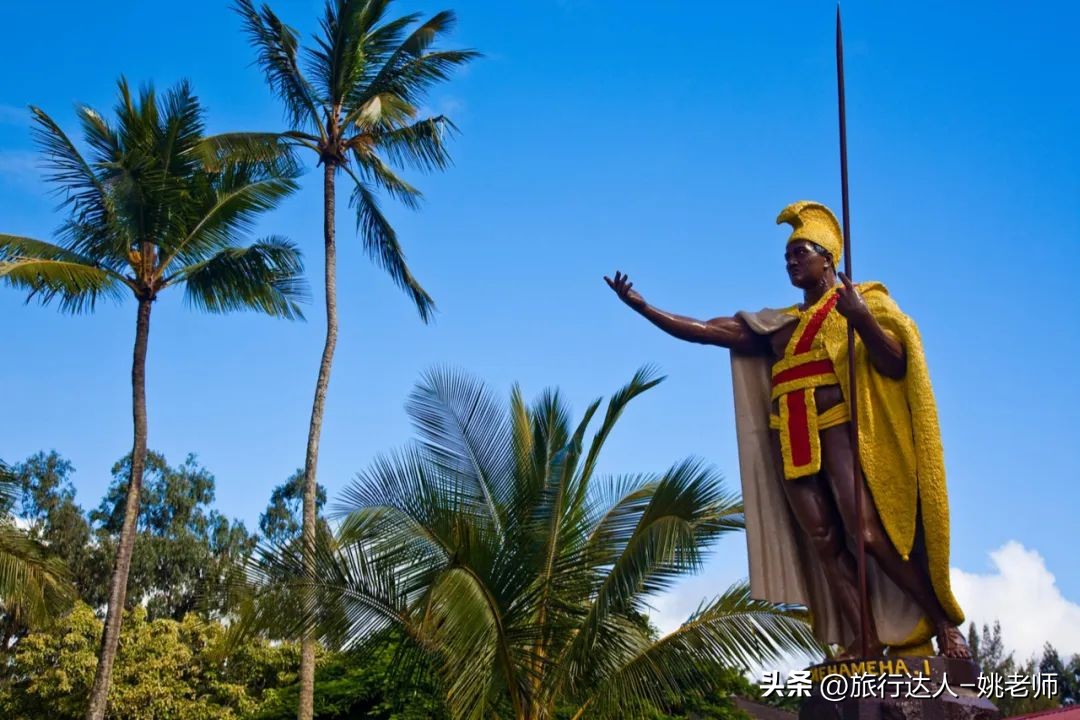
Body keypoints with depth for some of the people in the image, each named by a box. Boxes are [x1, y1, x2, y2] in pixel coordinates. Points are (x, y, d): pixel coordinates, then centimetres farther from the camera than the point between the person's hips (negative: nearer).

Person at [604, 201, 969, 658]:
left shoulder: (862, 300, 8)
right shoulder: (777, 324, 19)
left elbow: (896, 364, -5)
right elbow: (704, 331, 16)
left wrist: (862, 321, -22)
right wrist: (640, 306, 9)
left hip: (839, 428, -5)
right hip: (792, 440, 5)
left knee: (868, 535, -16)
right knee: (821, 541, -4)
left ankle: (944, 623, -5)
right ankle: (866, 641, -4)